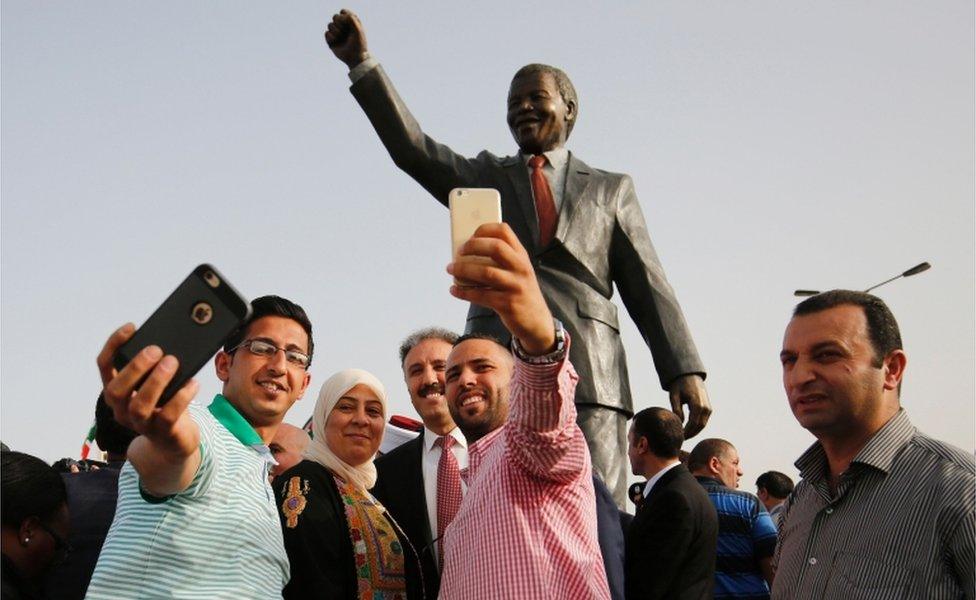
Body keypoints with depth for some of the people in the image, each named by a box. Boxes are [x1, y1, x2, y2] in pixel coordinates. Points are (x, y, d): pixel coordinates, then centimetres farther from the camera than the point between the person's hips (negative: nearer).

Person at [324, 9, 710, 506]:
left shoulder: (611, 189, 21)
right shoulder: (484, 178, 23)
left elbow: (648, 288, 13)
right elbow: (411, 148, 7)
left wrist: (684, 371, 1)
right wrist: (361, 63, -3)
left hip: (588, 378, 0)